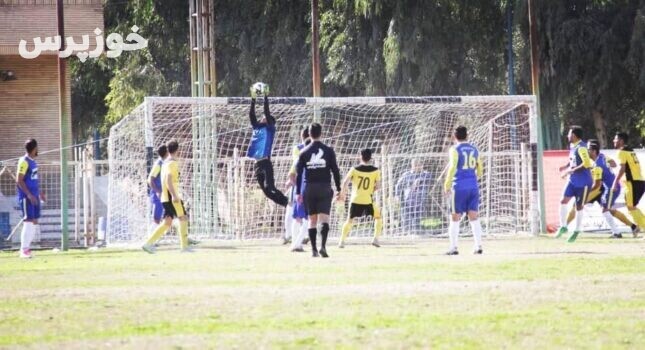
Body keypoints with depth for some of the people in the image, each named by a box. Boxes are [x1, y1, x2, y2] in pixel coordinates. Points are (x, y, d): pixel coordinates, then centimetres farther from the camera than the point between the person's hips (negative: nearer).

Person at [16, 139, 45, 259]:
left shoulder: (33, 161, 14)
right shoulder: (24, 161, -13)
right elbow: (19, 181, -18)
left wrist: (39, 192, 21)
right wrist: (29, 195, -23)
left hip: (34, 196, 9)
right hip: (26, 197, -9)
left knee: (34, 222, 10)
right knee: (28, 222, -10)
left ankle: (26, 247, 17)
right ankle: (24, 250, -6)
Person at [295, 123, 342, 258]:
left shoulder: (304, 152, 2)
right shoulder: (328, 151, 1)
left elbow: (298, 173, 2)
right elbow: (335, 170, 0)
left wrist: (298, 192, 6)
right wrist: (338, 189, 6)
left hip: (309, 189, 1)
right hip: (325, 188, -1)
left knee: (312, 220, 8)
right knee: (324, 218, -6)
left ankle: (314, 249, 6)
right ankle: (323, 245, -24)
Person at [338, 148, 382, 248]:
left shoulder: (354, 169, -3)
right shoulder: (375, 170, -2)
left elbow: (345, 182, -7)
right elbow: (378, 186, -4)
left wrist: (342, 193, 8)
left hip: (355, 199, 1)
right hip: (368, 200, -1)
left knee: (349, 220, 15)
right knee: (378, 217, 19)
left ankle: (342, 241, 10)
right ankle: (375, 239, 8)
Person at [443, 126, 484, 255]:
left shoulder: (454, 149, -3)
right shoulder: (474, 150, 14)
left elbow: (452, 167, -15)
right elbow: (480, 171, 18)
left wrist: (447, 185, -11)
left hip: (459, 186, -4)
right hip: (473, 186, 4)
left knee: (455, 218, 2)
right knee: (474, 217, 4)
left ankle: (454, 247, -2)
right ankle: (478, 246, -3)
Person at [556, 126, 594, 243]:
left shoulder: (581, 147, -19)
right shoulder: (572, 146, 8)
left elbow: (587, 164, -28)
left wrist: (571, 171, -26)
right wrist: (566, 167, 5)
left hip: (583, 182, -8)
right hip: (573, 180, 8)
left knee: (579, 207, 3)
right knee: (563, 201, -4)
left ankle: (576, 231, 17)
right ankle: (563, 226, 9)